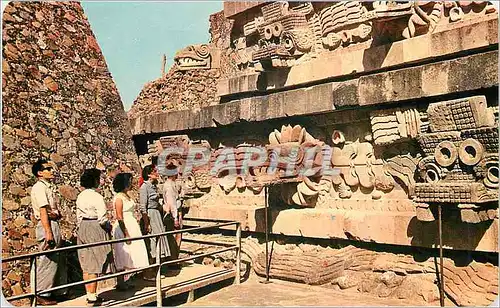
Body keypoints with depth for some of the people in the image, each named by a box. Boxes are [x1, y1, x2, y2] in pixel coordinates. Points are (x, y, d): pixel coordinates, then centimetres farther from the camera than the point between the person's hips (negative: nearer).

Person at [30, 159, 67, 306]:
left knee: (59, 260, 14)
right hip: (47, 226, -10)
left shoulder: (49, 187, 17)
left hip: (54, 224, 10)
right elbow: (43, 211, -18)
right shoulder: (39, 187, -10)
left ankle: (58, 291, 24)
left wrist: (57, 214, -8)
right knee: (47, 261, -4)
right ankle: (42, 295, 6)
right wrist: (48, 233, -22)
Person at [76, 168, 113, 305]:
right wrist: (109, 227, -1)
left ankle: (89, 294, 21)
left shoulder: (80, 196, 8)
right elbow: (102, 218, -18)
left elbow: (78, 216, 13)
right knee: (95, 264, 0)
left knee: (86, 265, 13)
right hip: (95, 229, -8)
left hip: (82, 229, 8)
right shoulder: (96, 196, -16)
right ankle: (92, 296, 6)